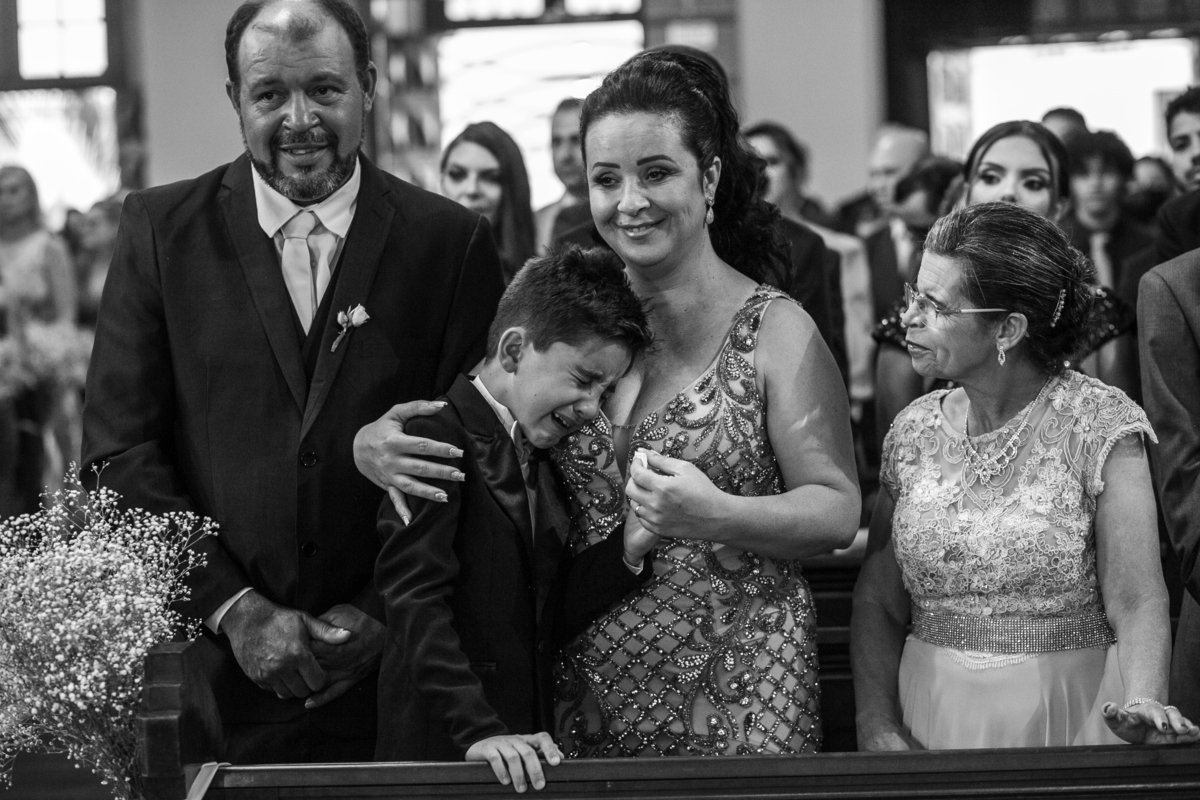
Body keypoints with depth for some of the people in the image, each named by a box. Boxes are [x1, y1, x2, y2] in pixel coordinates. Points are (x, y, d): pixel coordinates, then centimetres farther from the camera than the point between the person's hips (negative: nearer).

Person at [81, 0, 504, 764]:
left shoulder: (453, 241, 1)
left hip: (392, 672, 0)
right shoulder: (162, 229, 2)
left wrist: (382, 612, -9)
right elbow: (119, 453, -2)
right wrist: (233, 607, -10)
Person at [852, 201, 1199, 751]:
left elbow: (1136, 601, -15)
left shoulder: (1099, 423, -8)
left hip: (1067, 724, -4)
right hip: (933, 721, 4)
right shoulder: (915, 431, 5)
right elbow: (879, 604, 7)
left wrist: (1143, 702, -33)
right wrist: (878, 728, -8)